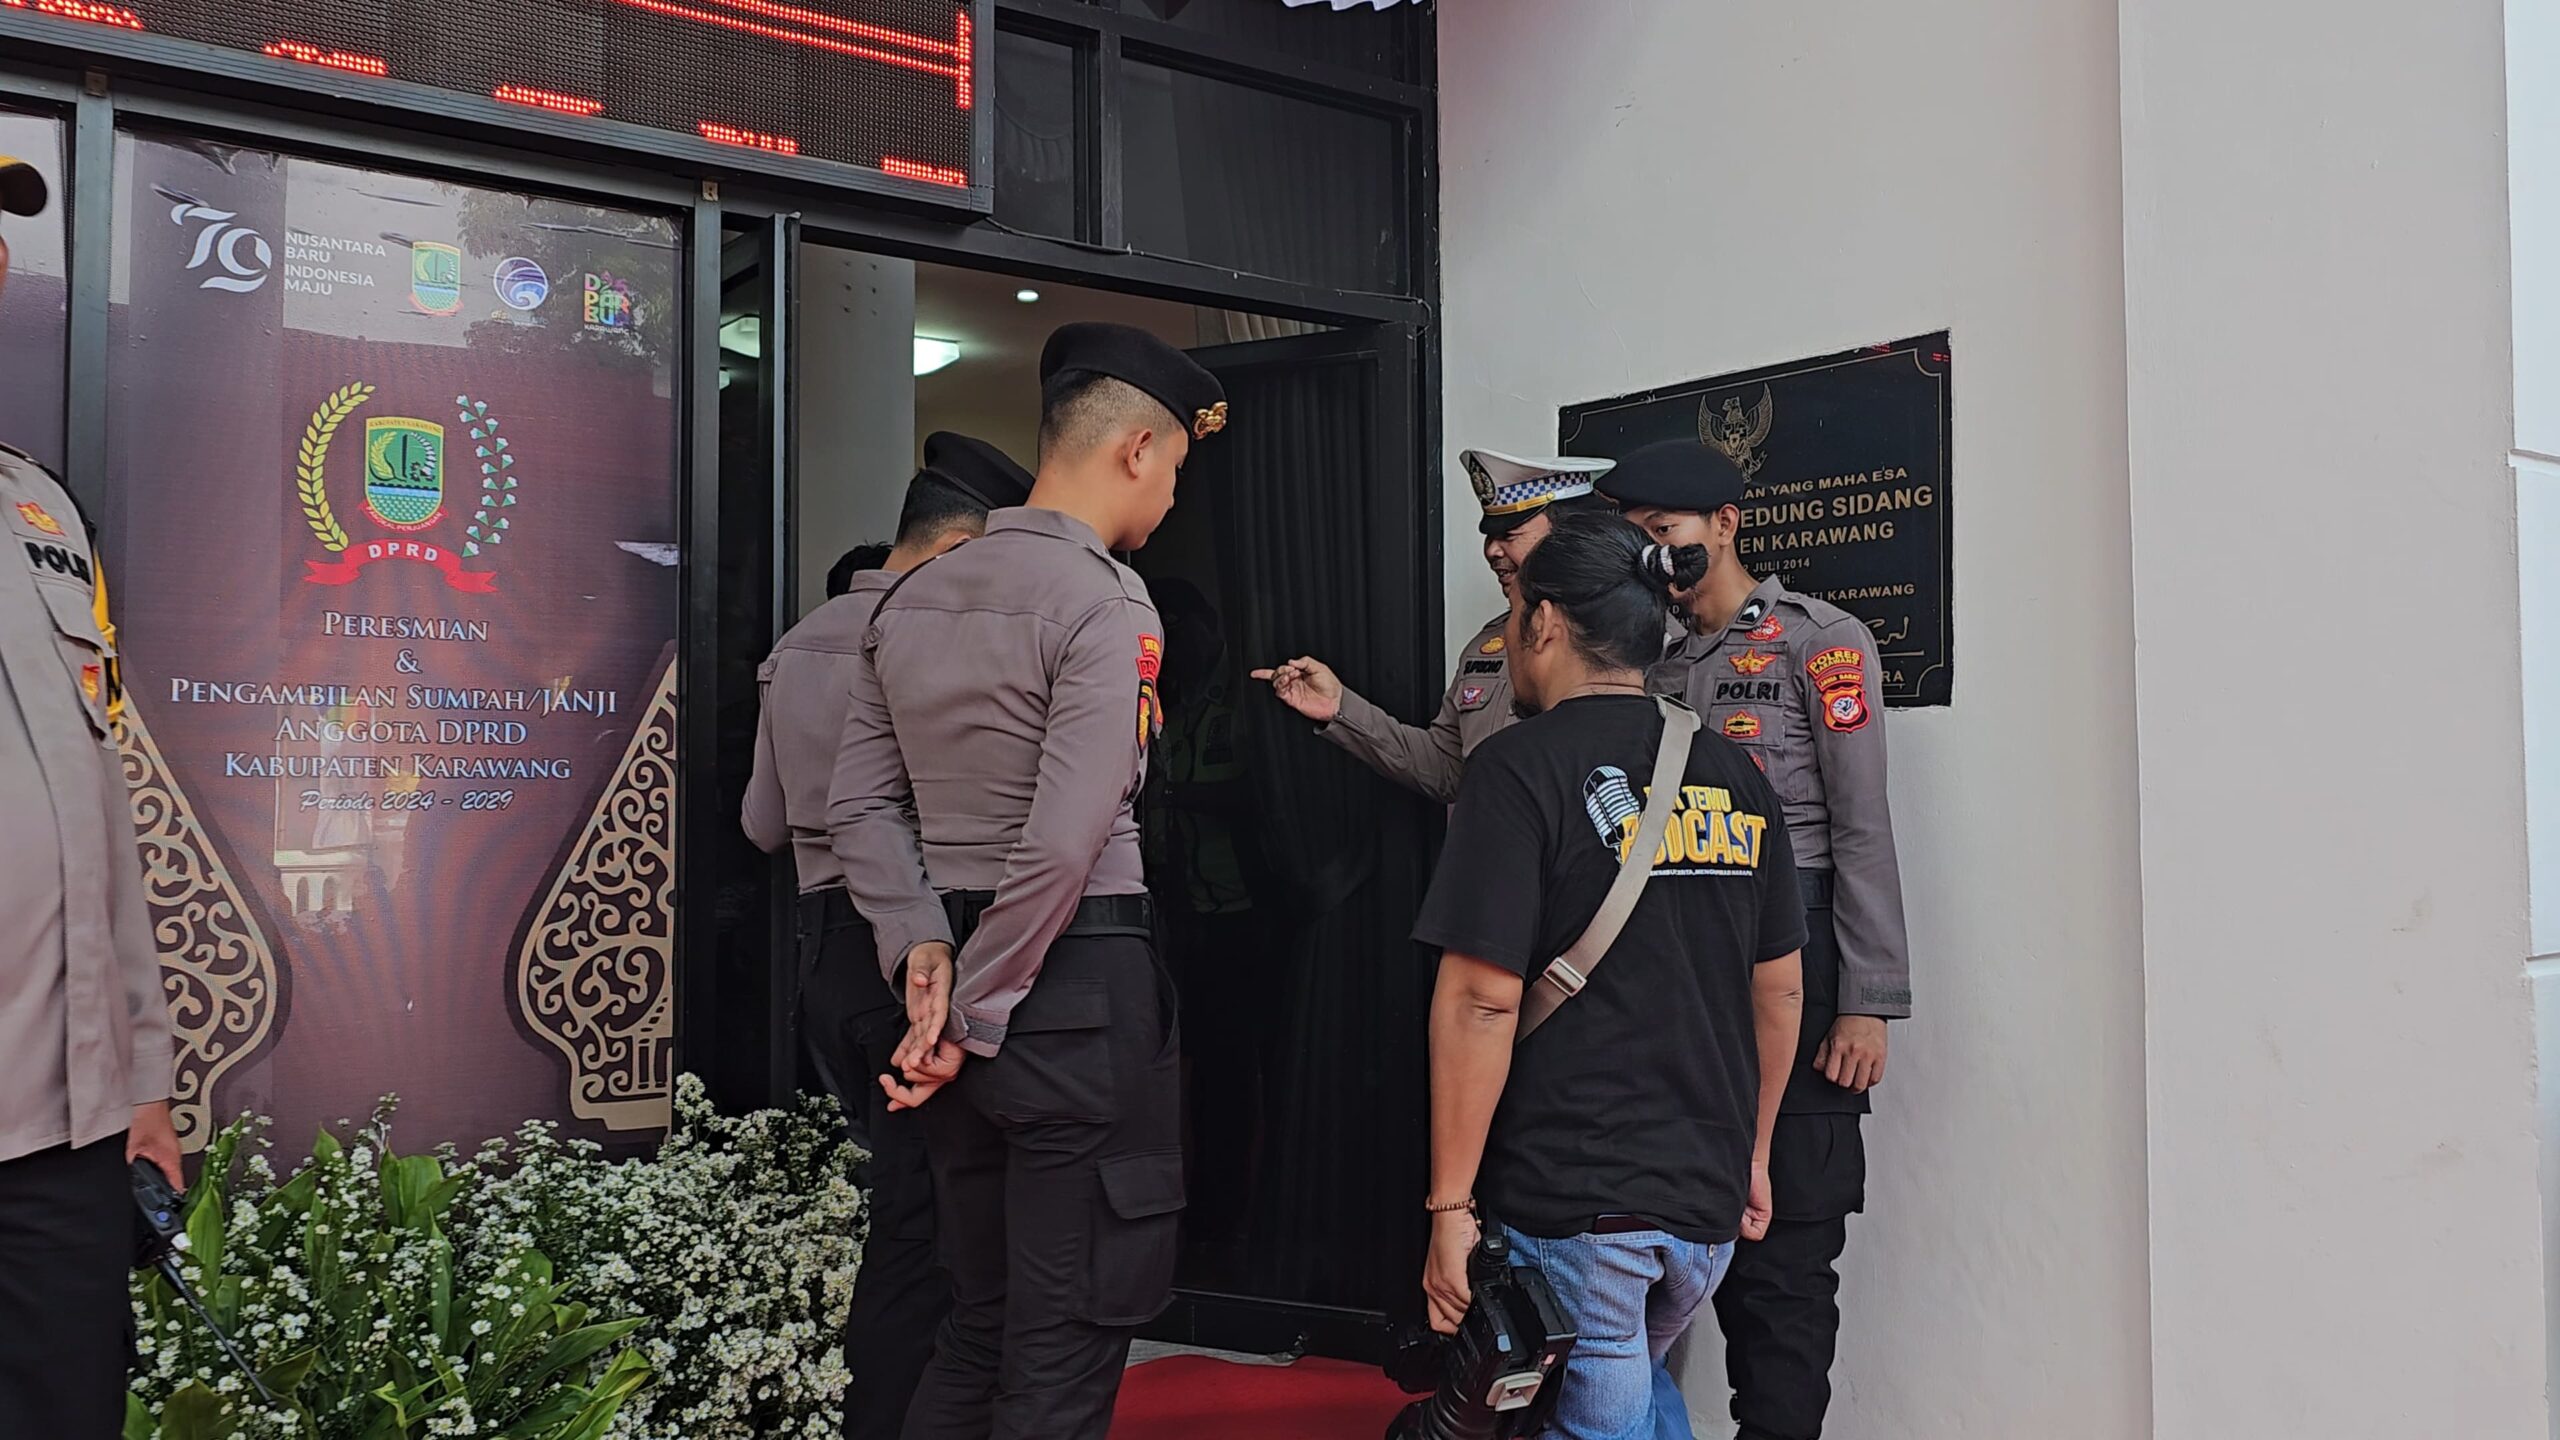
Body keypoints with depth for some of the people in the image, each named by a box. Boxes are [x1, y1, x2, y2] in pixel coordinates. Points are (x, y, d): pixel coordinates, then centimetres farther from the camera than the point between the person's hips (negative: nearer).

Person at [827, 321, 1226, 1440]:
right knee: (1067, 1343, 1)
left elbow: (863, 807, 9)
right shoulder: (1107, 603, -12)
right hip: (1081, 981, -8)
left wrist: (923, 949, 1)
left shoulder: (910, 601, 12)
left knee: (980, 1311, 18)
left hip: (957, 967, 8)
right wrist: (974, 1019, -12)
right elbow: (1064, 844, -19)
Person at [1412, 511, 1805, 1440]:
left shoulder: (1524, 769, -11)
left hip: (1570, 1198, -6)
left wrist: (1450, 1204, -12)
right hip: (1707, 1201, 6)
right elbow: (1780, 990, 14)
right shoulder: (1735, 778, 8)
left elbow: (1481, 1001, -16)